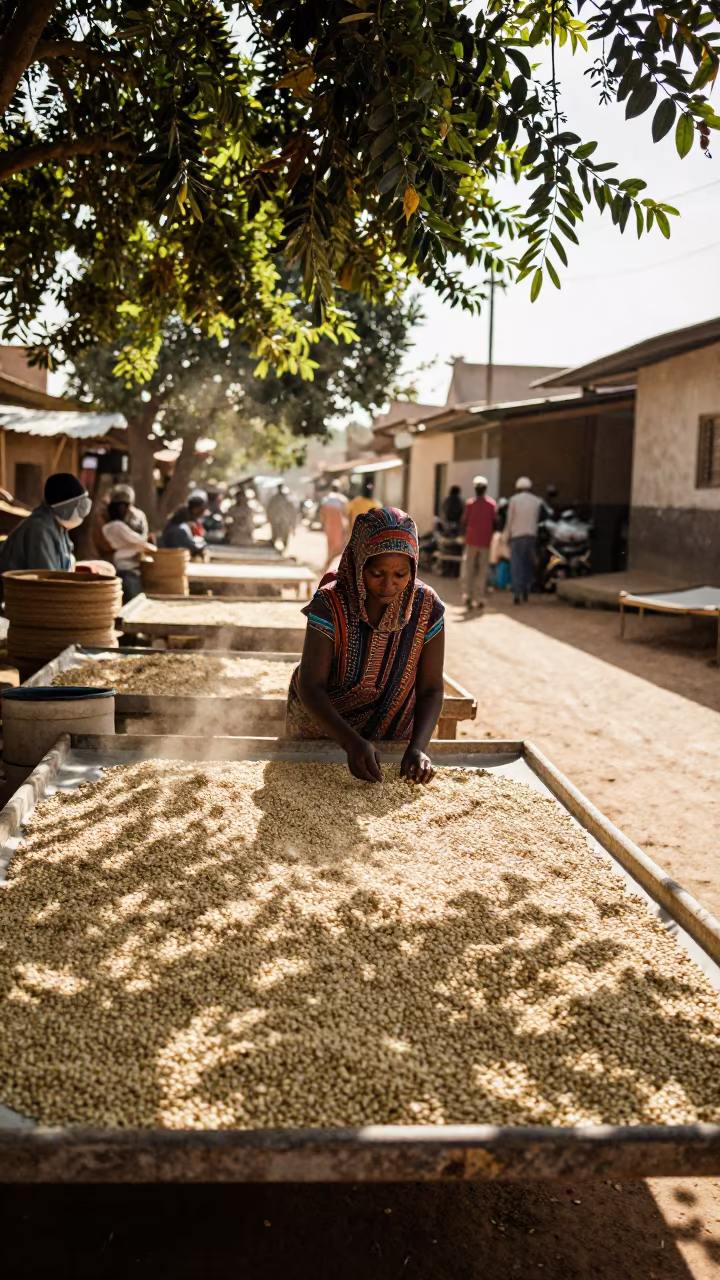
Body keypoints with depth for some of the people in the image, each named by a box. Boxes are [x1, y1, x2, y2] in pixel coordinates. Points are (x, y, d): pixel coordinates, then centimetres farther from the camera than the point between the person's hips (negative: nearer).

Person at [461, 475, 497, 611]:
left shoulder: (470, 503, -4)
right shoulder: (492, 504, -1)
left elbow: (464, 522, 0)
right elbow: (494, 523, 0)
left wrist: (464, 533, 18)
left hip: (472, 540, -1)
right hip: (486, 542, 1)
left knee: (469, 568, 8)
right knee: (482, 570, 5)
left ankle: (467, 594, -2)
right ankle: (479, 599, 3)